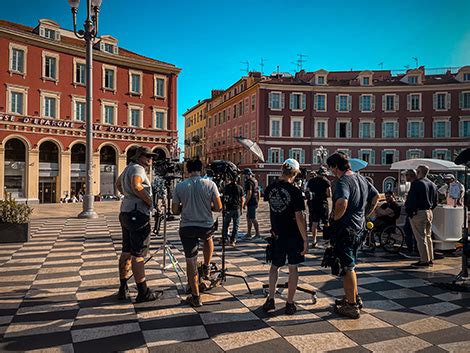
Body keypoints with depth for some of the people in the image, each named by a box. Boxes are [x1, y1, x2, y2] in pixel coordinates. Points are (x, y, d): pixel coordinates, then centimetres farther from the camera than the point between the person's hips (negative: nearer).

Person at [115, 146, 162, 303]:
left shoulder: (128, 167, 18)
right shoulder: (138, 168, -11)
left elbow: (118, 184, 35)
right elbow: (136, 186, -31)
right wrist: (149, 201, -20)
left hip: (126, 212, 10)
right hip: (138, 214, -10)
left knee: (126, 252, 14)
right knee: (138, 254, -7)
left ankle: (123, 289, 22)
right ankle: (143, 292, -1)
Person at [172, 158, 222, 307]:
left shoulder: (179, 186, -3)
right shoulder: (210, 184, -6)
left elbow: (175, 210, 2)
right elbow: (218, 208, -4)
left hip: (186, 228, 0)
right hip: (206, 227, 0)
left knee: (191, 262, 8)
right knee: (208, 238, 36)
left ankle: (196, 297, 15)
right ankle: (206, 267, 34)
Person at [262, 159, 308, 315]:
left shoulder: (270, 188, -3)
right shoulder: (295, 191, -18)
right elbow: (299, 217, -19)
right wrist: (305, 240, -13)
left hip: (277, 234, 4)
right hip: (293, 235, -3)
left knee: (275, 265, 19)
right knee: (293, 268, 10)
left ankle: (270, 299, 18)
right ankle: (290, 304, 16)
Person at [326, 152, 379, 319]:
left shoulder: (343, 182, -21)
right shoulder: (361, 178, 8)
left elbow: (342, 203, -39)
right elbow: (375, 196, 20)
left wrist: (335, 218, -21)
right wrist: (365, 215, 19)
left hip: (344, 230, -9)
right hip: (358, 228, 9)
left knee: (347, 268, 2)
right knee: (350, 266, 23)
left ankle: (351, 306, 14)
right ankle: (354, 298, 35)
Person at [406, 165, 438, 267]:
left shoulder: (416, 183, -14)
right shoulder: (433, 185, 12)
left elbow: (411, 199, -17)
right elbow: (435, 202, 17)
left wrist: (409, 211, -8)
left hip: (418, 213, -8)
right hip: (429, 212, 8)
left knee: (420, 238, -3)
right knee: (428, 236, 16)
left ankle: (424, 260, 0)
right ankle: (430, 259, 23)